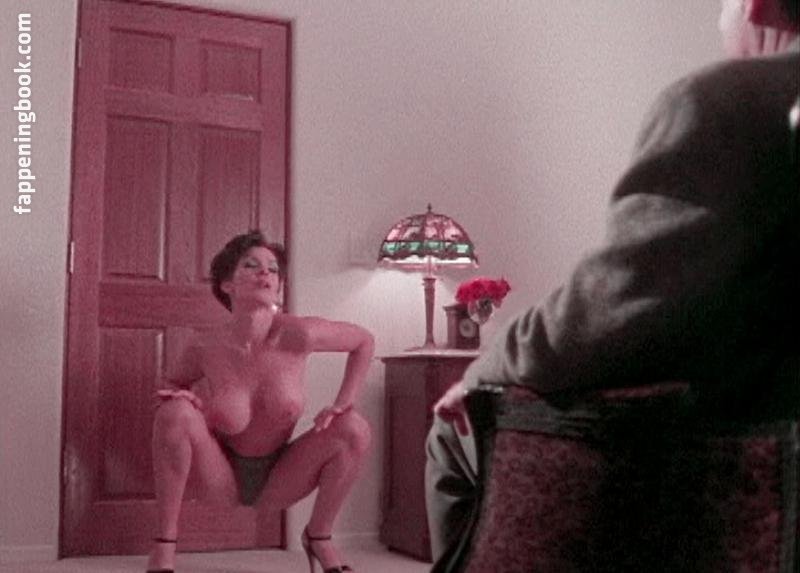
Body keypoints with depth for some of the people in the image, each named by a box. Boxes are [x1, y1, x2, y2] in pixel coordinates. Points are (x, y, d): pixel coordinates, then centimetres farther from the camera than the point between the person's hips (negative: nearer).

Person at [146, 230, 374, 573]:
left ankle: (319, 538, 4)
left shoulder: (297, 335, -19)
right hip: (222, 483, -1)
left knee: (354, 428, -19)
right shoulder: (204, 348, -17)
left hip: (277, 483, 1)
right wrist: (179, 398, -17)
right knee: (175, 412, -27)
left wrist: (344, 402, -11)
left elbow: (364, 342, -2)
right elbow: (174, 385, 6)